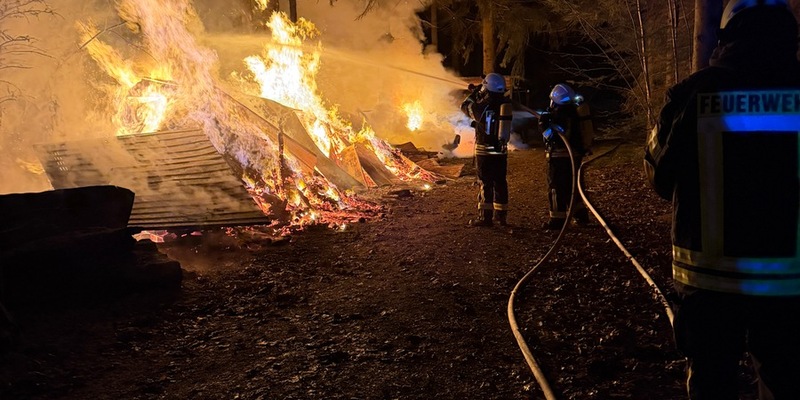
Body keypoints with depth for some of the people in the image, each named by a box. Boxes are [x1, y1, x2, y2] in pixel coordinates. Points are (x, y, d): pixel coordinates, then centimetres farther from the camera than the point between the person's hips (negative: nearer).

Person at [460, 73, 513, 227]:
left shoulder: (484, 105, -15)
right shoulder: (506, 103, 2)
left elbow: (465, 106, 2)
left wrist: (474, 94, 15)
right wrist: (479, 96, 28)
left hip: (485, 150, -5)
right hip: (501, 150, 5)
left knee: (486, 183, -1)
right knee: (500, 183, 13)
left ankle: (485, 216, 0)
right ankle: (501, 215, 22)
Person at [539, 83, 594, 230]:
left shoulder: (560, 114, -19)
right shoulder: (576, 110, 10)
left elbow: (554, 137, -23)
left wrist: (544, 124, -16)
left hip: (560, 157, -9)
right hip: (575, 155, 9)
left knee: (557, 188, -2)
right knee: (570, 185, 21)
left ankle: (557, 219, 0)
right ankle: (580, 214, 26)